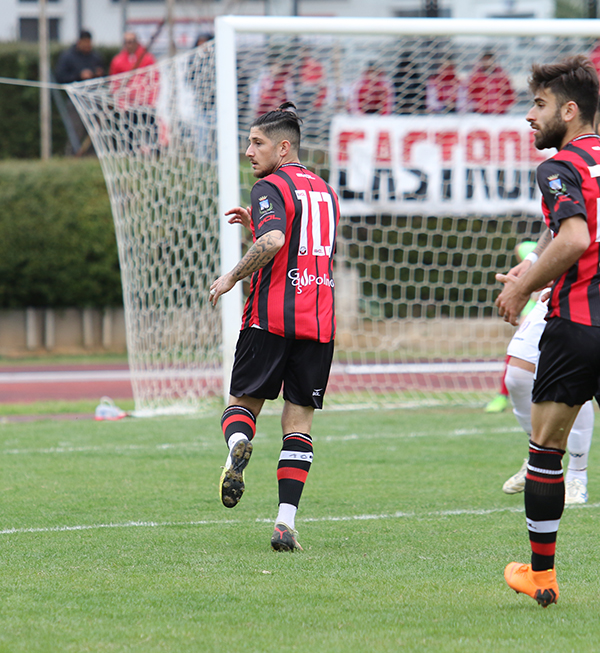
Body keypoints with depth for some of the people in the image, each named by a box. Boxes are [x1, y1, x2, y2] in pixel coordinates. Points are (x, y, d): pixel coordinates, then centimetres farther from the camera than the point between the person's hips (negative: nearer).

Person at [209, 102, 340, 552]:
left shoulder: (271, 187, -5)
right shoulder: (326, 192, 19)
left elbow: (273, 242, -23)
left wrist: (232, 277, -12)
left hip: (271, 316, -5)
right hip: (319, 322, 5)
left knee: (243, 401, 9)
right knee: (299, 419, 4)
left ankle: (237, 445, -25)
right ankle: (286, 521, -5)